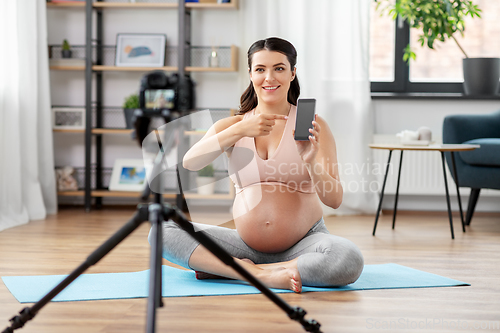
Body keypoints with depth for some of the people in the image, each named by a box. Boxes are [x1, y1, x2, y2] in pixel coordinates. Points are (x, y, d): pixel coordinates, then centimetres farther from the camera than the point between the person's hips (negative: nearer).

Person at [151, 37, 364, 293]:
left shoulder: (311, 125, 0)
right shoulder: (231, 125, 8)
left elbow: (334, 199, -8)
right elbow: (190, 162, -13)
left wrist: (311, 162, -27)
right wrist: (240, 130, -24)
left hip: (303, 242, -2)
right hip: (247, 245, 2)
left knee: (349, 260, -34)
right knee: (164, 231, -15)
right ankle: (261, 274, -24)